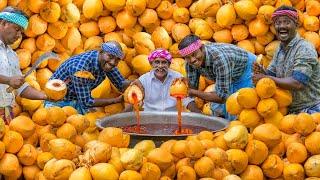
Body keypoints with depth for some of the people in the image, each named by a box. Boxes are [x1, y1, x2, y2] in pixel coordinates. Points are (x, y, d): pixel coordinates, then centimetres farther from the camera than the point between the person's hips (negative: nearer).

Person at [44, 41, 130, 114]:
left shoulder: (107, 63, -11)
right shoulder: (80, 68, -34)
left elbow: (121, 84, 1)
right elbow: (86, 102, -26)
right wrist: (117, 100, -26)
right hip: (58, 103, -7)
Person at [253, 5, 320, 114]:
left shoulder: (305, 49, -18)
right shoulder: (280, 49, 9)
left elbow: (297, 83, -27)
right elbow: (271, 74, 10)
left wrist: (266, 78, -23)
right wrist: (261, 71, -13)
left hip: (310, 110, -7)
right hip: (289, 109, 7)